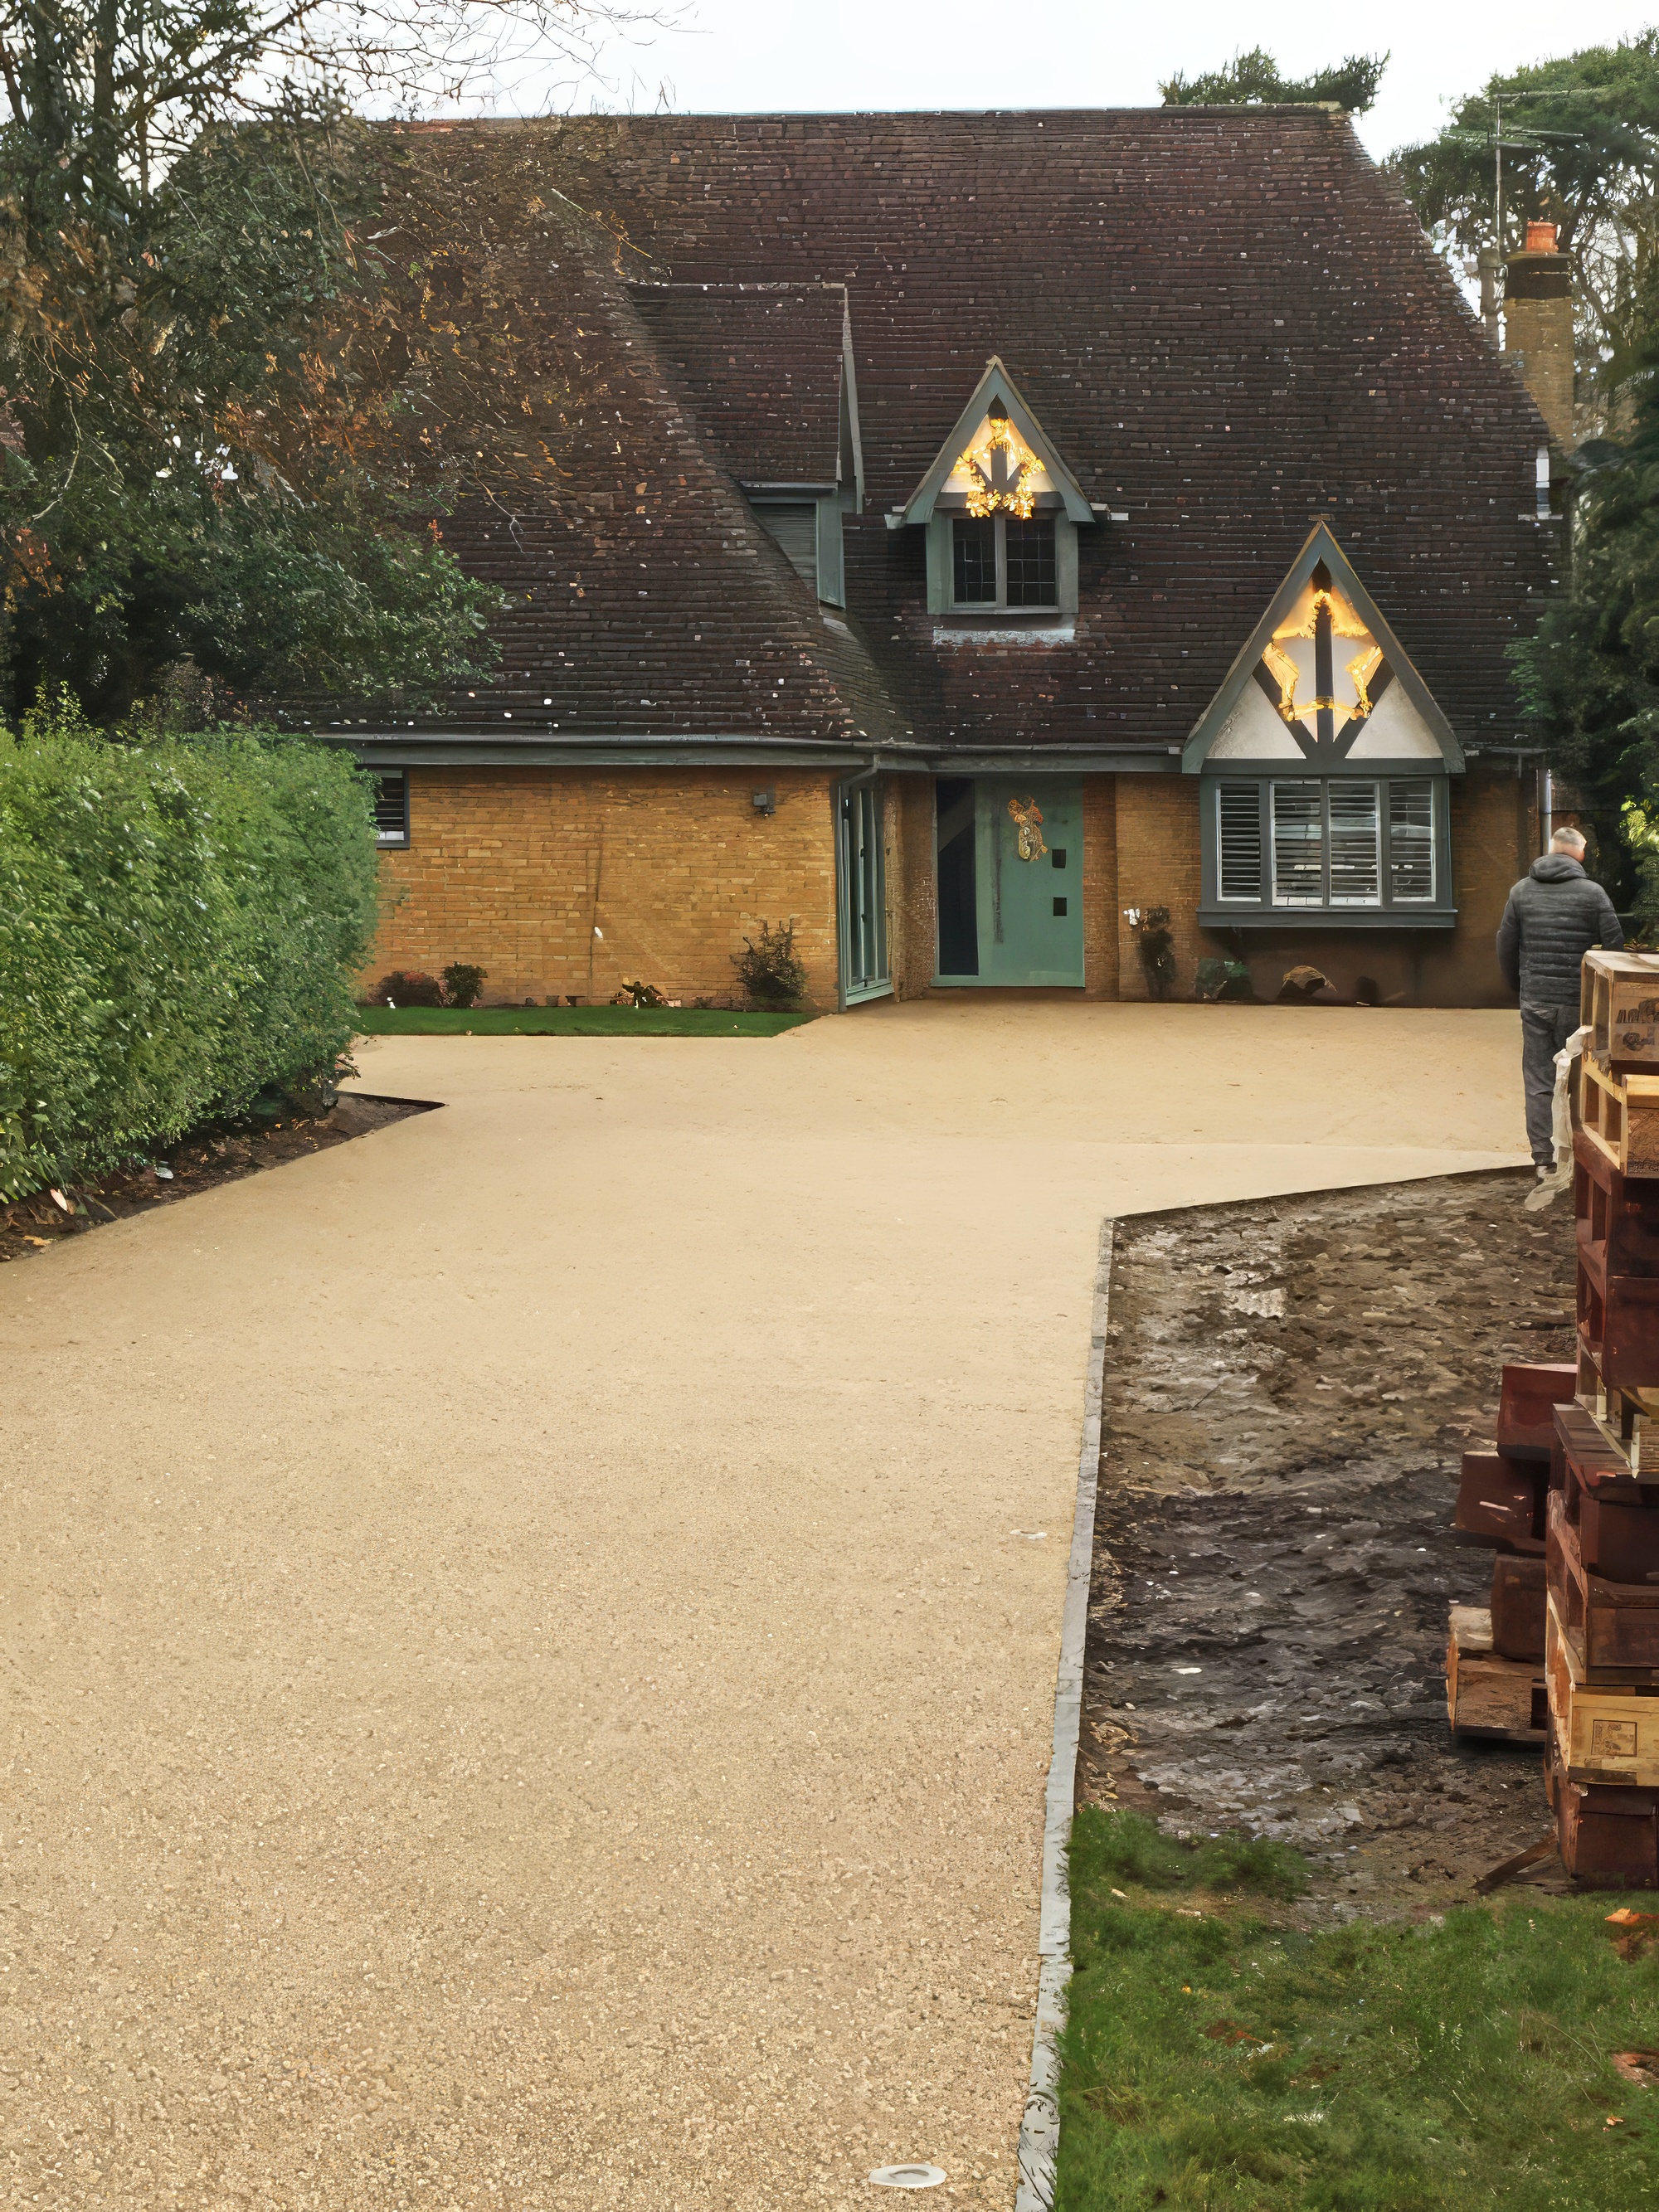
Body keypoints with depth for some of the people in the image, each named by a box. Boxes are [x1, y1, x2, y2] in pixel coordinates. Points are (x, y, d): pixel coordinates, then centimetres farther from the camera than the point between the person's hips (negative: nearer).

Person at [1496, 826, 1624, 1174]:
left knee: (1538, 1080, 6)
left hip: (1534, 1001, 2)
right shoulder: (1592, 893, -6)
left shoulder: (1522, 891, 3)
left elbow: (1506, 945, 6)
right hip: (1578, 1002, -2)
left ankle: (1543, 1157, 5)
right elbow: (1614, 944, -6)